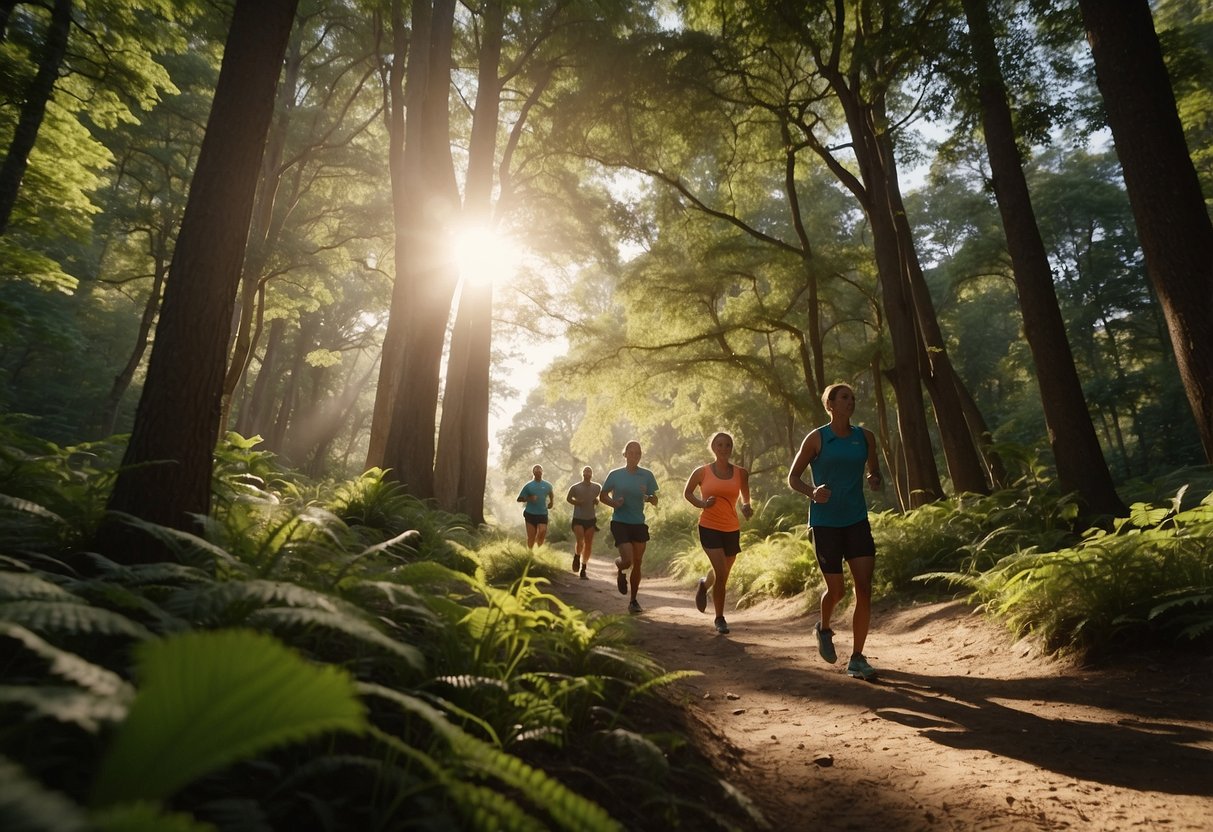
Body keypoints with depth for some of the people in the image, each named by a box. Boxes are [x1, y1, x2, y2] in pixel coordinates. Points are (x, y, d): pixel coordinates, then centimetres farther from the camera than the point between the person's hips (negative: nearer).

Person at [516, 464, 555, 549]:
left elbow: (551, 496, 27)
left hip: (543, 514, 1)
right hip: (530, 514, -1)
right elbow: (519, 499, 1)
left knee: (542, 532, -14)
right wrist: (529, 499, -14)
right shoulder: (528, 485, -1)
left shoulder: (547, 485, 6)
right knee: (531, 537, 2)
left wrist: (551, 502, 10)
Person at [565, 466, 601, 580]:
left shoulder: (597, 487, 1)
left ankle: (583, 569, 18)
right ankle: (577, 558, 16)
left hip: (591, 519, 3)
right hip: (578, 519, -3)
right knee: (580, 542, -17)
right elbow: (568, 498, 9)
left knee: (588, 545, 5)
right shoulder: (575, 487, -6)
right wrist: (576, 502, -10)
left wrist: (596, 501, -3)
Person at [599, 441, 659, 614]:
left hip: (639, 523, 3)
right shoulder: (615, 475, -2)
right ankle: (620, 572, 21)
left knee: (637, 563, 7)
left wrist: (648, 497, -18)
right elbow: (602, 496, 7)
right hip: (620, 522, -3)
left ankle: (633, 601, 22)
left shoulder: (647, 475, 1)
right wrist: (613, 503, -14)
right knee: (628, 560, -17)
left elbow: (655, 501, 5)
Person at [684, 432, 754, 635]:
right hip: (709, 527, -4)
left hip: (732, 529, 4)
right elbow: (687, 492, 9)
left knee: (723, 574, 16)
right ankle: (720, 619, 3)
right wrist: (702, 503, -10)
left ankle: (704, 585, 52)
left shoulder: (741, 473, 2)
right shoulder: (702, 472, -4)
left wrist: (746, 507, -9)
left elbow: (745, 498, 15)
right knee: (721, 573, -15)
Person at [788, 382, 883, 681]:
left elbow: (874, 470, 19)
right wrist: (812, 492, -21)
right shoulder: (816, 438, -6)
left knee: (864, 589, -4)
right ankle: (823, 629, 35)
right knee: (836, 590, 1)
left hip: (857, 520, 3)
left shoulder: (865, 437, 5)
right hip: (825, 522, -3)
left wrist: (875, 480, -5)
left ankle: (857, 660, 7)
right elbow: (792, 478, 0)